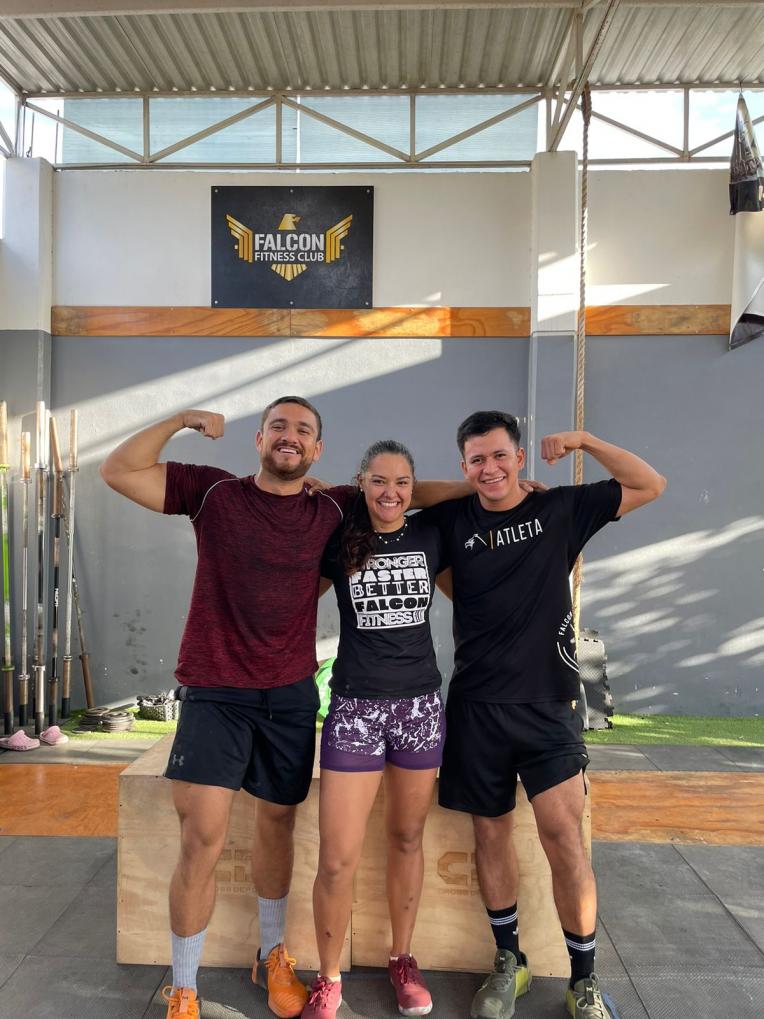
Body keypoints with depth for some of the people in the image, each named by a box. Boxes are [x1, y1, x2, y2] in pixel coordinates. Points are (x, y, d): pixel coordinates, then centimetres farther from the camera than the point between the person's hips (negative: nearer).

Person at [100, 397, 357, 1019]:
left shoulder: (332, 512, 1)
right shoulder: (214, 492, -3)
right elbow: (118, 471, -7)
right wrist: (181, 420, -10)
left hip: (292, 694, 2)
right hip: (215, 692, -2)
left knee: (277, 827, 17)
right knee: (202, 838, -5)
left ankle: (273, 957, 40)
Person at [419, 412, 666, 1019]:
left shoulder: (560, 509, 1)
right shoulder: (453, 521, 2)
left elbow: (651, 486, 1)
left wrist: (583, 440, -6)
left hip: (547, 704, -1)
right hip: (477, 706, 2)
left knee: (564, 837, -5)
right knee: (491, 834, 11)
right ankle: (510, 962, 31)